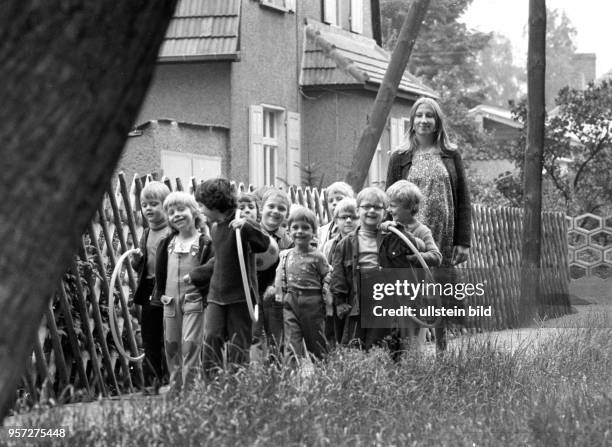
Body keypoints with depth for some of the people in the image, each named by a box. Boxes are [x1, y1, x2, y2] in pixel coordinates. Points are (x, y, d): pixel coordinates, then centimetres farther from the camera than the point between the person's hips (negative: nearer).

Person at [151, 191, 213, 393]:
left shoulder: (204, 243, -4)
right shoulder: (167, 243, 11)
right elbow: (160, 271, 16)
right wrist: (160, 294, 11)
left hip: (194, 301, -6)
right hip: (170, 302, 6)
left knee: (190, 345, -13)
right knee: (171, 347, 10)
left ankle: (189, 389, -12)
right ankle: (174, 388, 20)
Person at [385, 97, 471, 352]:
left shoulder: (451, 156, 9)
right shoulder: (400, 158, 7)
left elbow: (463, 200, 7)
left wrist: (463, 241, 0)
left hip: (444, 240, 1)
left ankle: (442, 352, 12)